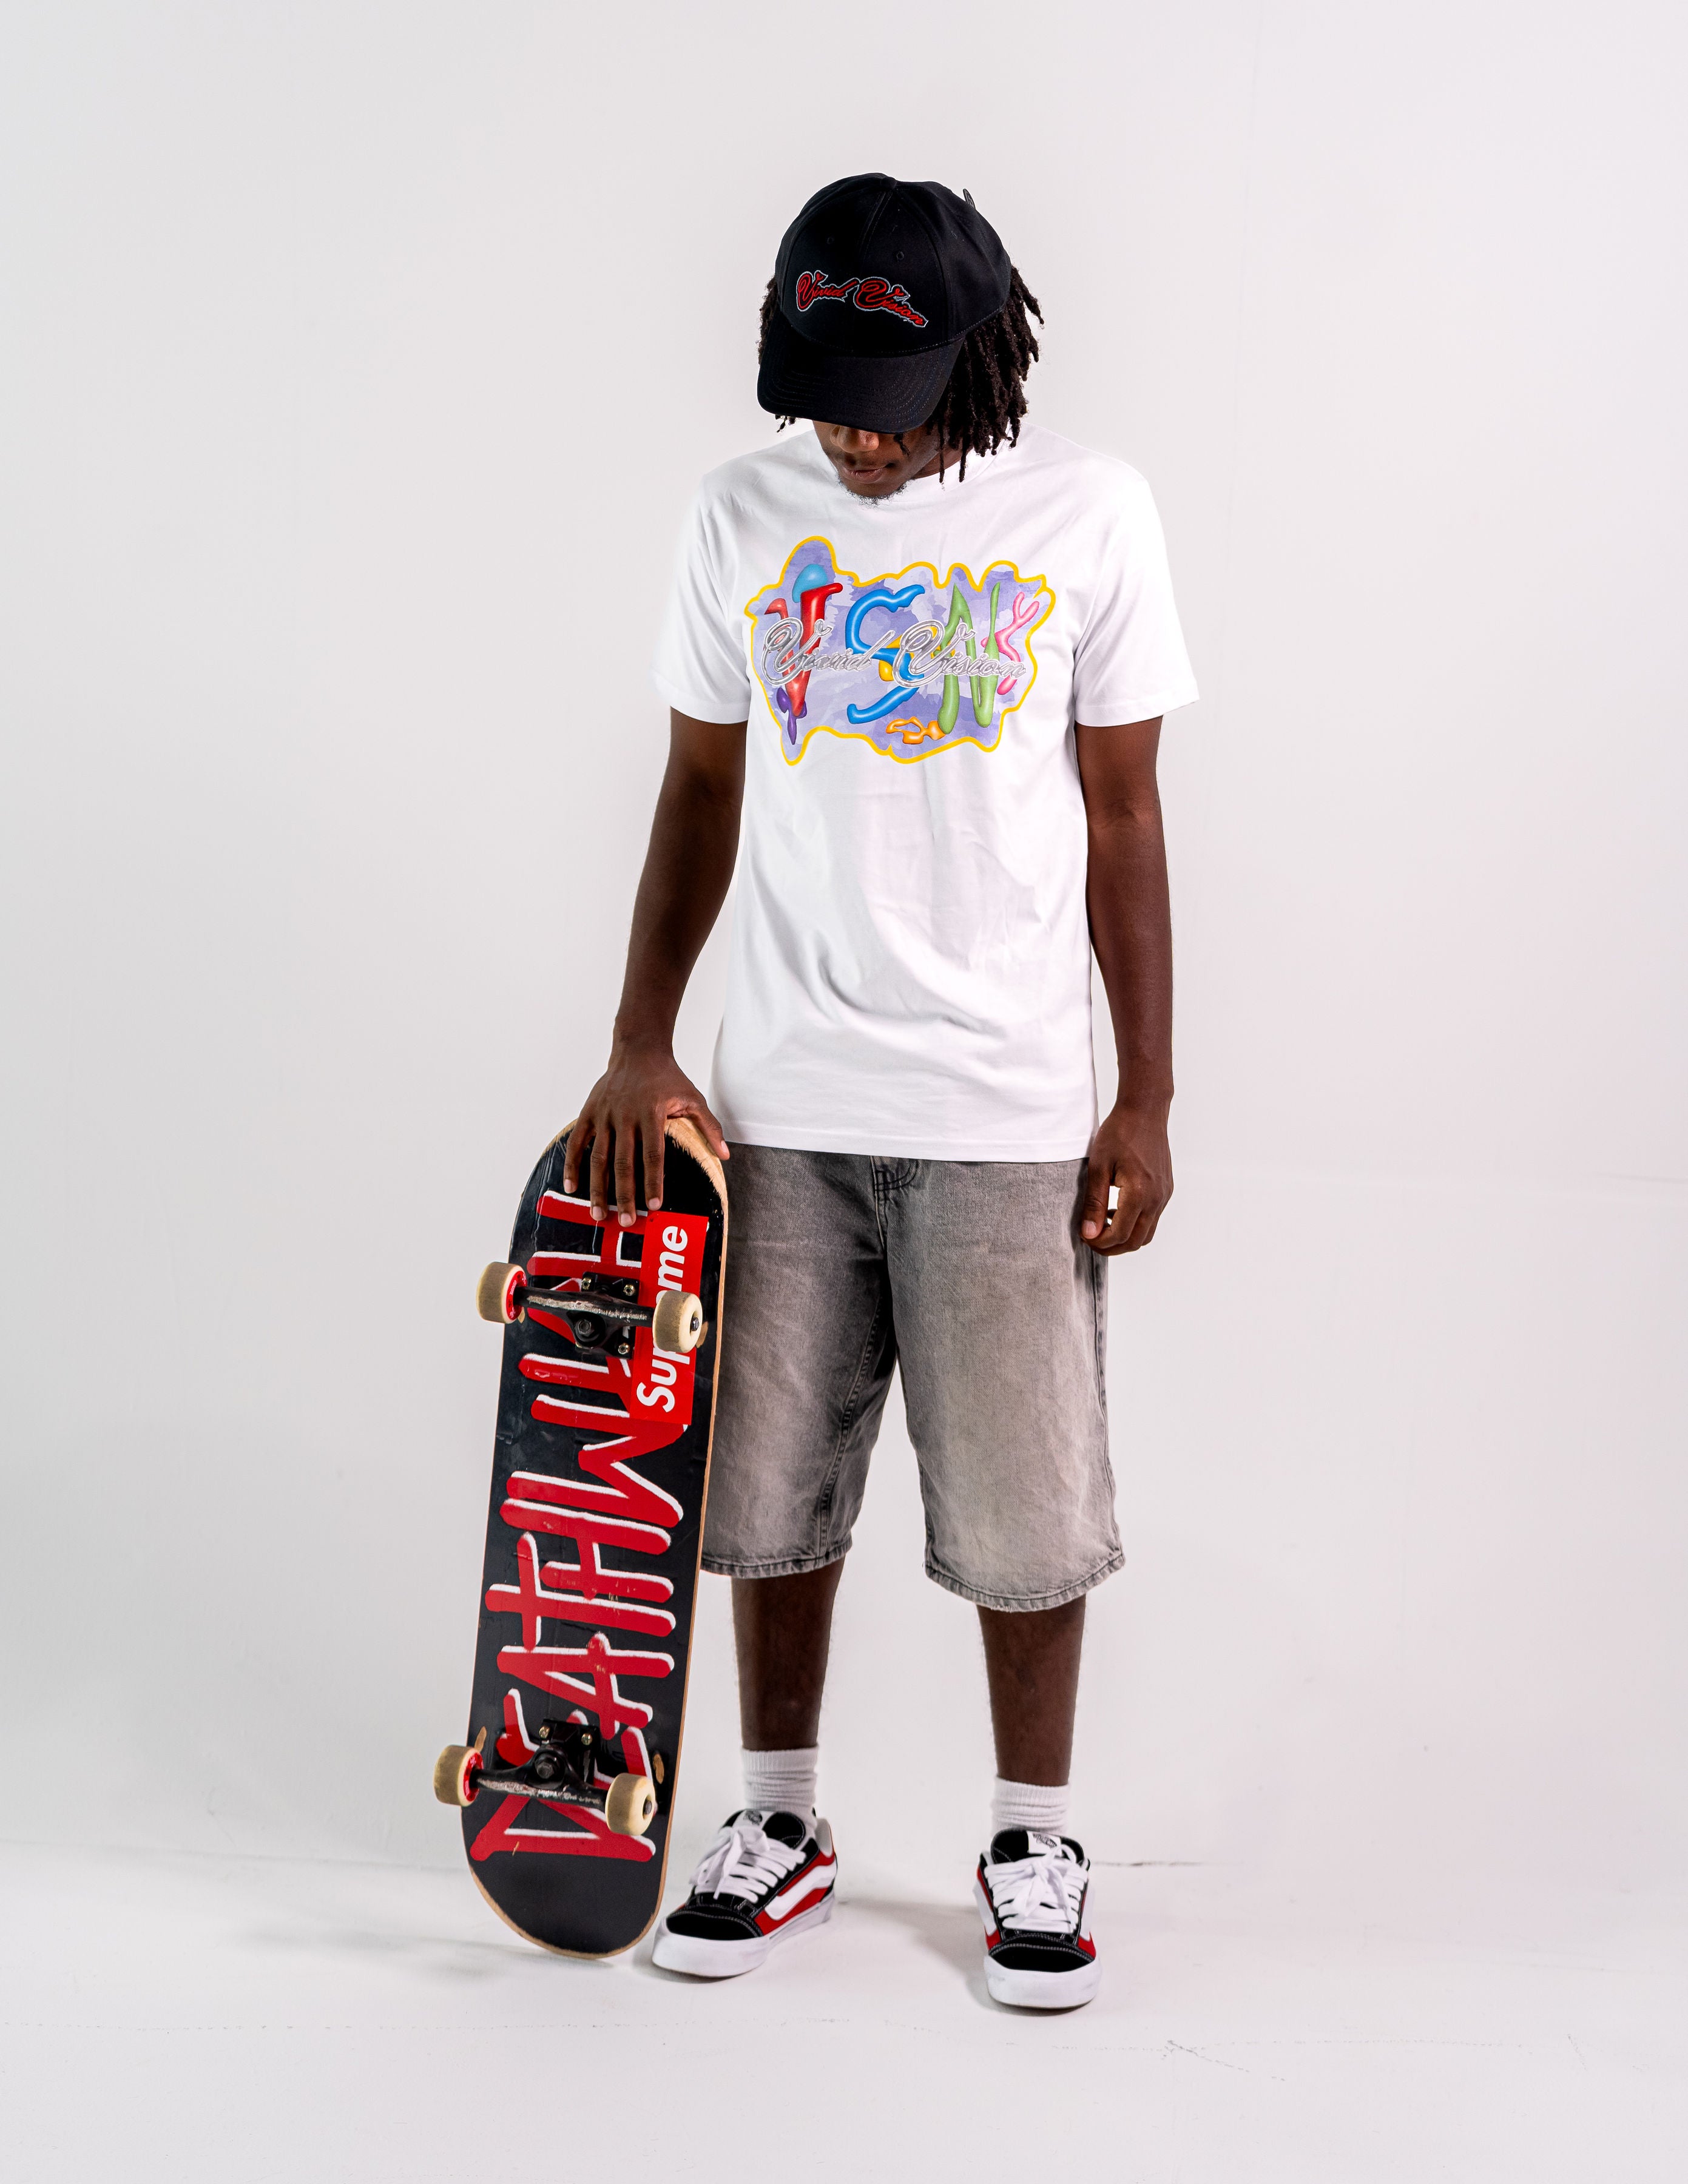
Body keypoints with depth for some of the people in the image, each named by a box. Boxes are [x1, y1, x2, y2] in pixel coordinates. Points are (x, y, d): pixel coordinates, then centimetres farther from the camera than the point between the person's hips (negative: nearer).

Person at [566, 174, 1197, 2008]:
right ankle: (779, 1825, 26)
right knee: (770, 1479, 9)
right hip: (780, 1097, 2)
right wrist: (639, 1045, 2)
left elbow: (1123, 817, 1)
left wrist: (1147, 1102, -1)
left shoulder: (1087, 516, -2)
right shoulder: (745, 517, 4)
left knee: (1020, 1499, 3)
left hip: (1009, 1107, -2)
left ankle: (1033, 1848, 21)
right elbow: (702, 791, 10)